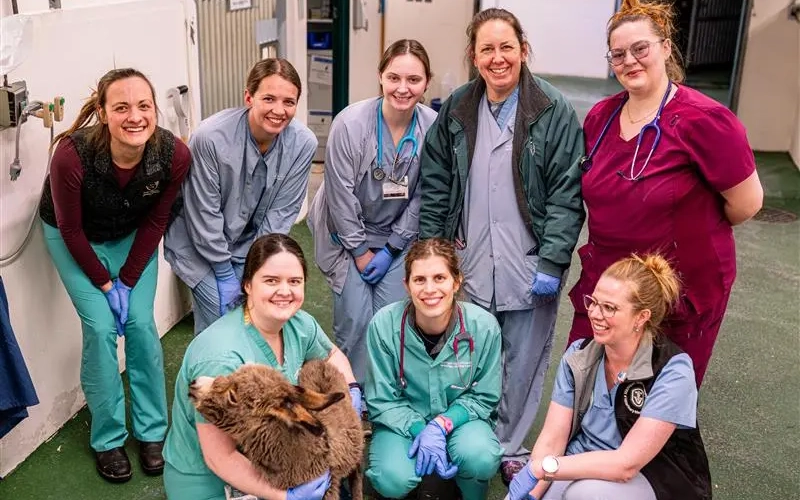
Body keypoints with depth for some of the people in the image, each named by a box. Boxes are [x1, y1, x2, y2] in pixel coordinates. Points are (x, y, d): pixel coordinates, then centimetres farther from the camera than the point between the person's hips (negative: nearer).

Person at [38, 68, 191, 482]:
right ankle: (108, 440, 8)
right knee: (101, 329, -9)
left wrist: (128, 280, -11)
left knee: (141, 325, -4)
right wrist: (105, 284, -14)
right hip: (72, 237, -2)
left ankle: (152, 431, 14)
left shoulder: (175, 155, -28)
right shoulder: (72, 154, -36)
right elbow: (71, 230, -21)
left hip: (133, 237, 2)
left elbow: (155, 222, -11)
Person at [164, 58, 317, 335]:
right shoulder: (210, 136, -27)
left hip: (253, 242, 3)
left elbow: (281, 212, -9)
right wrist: (224, 274, -13)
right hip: (201, 246, -3)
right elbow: (205, 213, -19)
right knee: (218, 320, -7)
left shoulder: (303, 143, -18)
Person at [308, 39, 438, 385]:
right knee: (356, 319, -8)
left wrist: (391, 249, -6)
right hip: (348, 234, -2)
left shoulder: (433, 127, -14)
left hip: (398, 236, 2)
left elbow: (422, 197, -6)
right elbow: (341, 194, -15)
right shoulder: (350, 123, -22)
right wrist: (360, 250, -10)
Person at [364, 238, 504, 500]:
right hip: (404, 421, 0)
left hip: (459, 418, 0)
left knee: (481, 459, -32)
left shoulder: (484, 327, -18)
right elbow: (381, 401, -10)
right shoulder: (384, 325, -19)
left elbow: (484, 397, -6)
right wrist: (420, 431, -26)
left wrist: (441, 425, -23)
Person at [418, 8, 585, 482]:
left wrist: (552, 262, -14)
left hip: (530, 267, -2)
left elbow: (567, 194, -9)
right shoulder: (455, 111, 4)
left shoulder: (554, 112, -8)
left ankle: (511, 447, 30)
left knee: (523, 362, 10)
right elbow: (435, 189, 8)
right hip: (468, 265, 3)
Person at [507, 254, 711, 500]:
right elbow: (551, 439, -7)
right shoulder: (578, 355, -6)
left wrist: (543, 467, -27)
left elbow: (626, 464, -25)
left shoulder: (672, 373, -21)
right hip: (584, 466, 4)